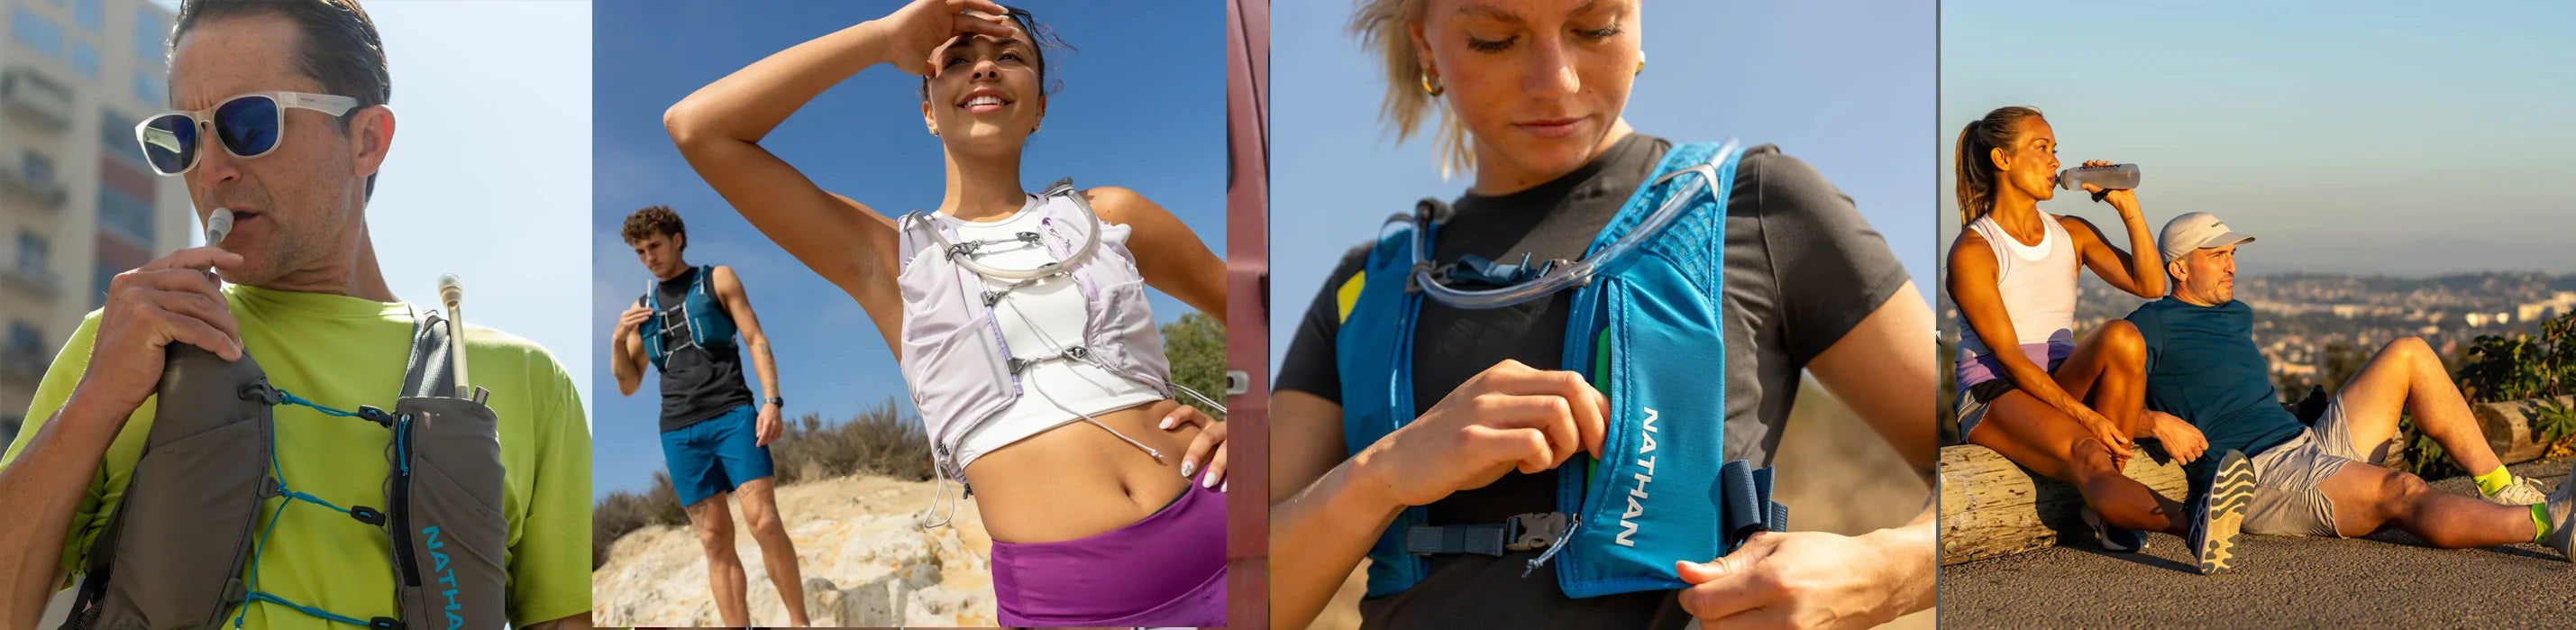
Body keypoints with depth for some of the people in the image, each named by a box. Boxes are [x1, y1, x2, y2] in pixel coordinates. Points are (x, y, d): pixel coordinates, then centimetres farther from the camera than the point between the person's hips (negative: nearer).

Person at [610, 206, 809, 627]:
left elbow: (756, 340, 3)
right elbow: (628, 386, 21)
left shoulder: (718, 280, 11)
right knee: (716, 540, 0)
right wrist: (618, 340, 2)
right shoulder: (642, 308, 20)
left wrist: (771, 400, -11)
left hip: (733, 417, -3)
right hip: (680, 433, 4)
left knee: (764, 522, -15)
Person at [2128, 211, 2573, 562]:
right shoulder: (2154, 324, -2)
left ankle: (2500, 490, -5)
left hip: (2314, 444, 9)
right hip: (2260, 476, -9)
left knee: (2409, 355, 3)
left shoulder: (2238, 315, 25)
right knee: (2401, 492, -31)